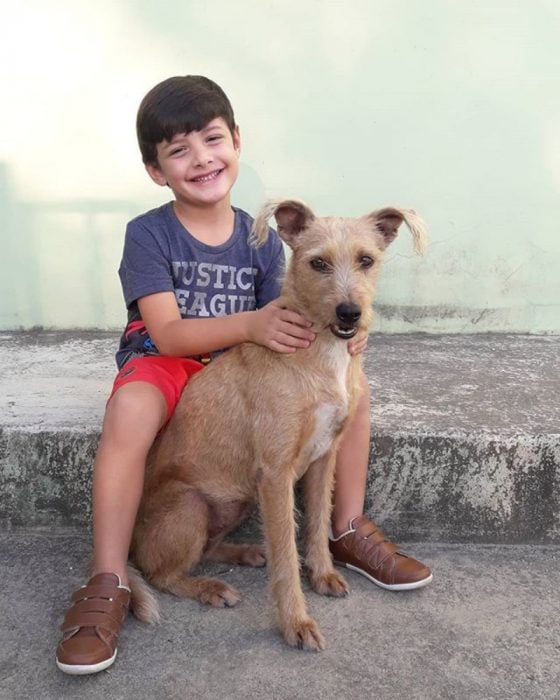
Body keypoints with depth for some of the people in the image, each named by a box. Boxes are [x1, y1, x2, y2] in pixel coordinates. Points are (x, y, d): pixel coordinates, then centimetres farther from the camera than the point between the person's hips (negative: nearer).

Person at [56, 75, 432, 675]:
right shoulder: (147, 234, -11)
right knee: (129, 410, -38)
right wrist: (251, 324, -37)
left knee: (348, 382, -12)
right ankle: (107, 586, -26)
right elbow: (167, 335, -21)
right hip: (164, 364, -4)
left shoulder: (261, 238, 1)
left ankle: (348, 531, 5)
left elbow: (285, 323, -1)